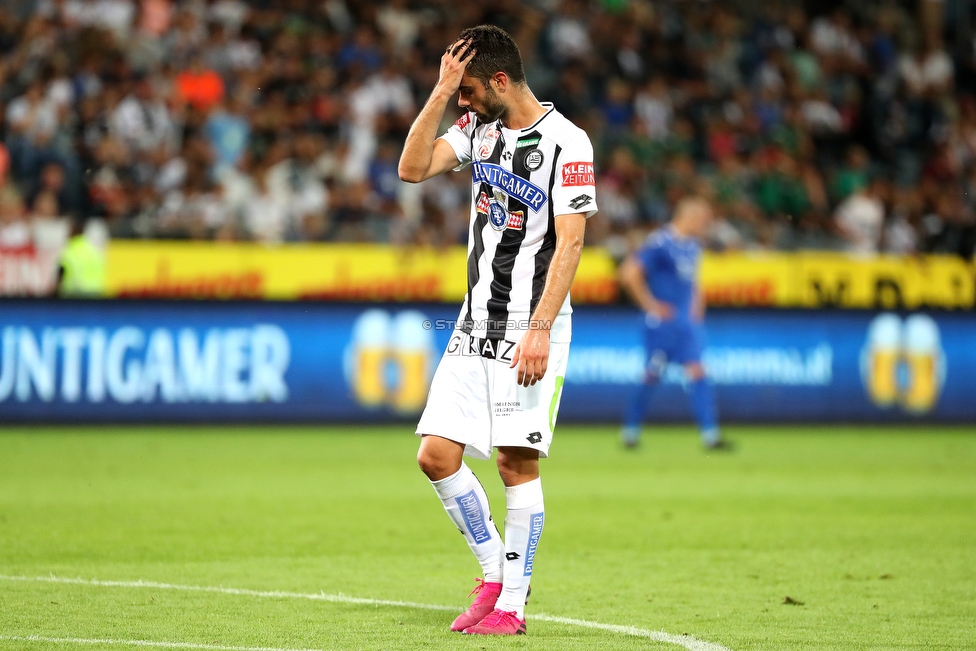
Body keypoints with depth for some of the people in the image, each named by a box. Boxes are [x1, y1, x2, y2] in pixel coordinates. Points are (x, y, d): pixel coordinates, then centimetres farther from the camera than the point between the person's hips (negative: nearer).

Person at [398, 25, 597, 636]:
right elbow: (413, 168, -1)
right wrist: (442, 91, -8)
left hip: (532, 330, -6)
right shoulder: (478, 127, 10)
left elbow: (569, 243, -15)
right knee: (437, 455, 0)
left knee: (517, 462, -6)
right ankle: (494, 573, 16)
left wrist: (539, 331, -22)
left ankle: (512, 605, 2)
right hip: (475, 326, 6)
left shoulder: (566, 143, -10)